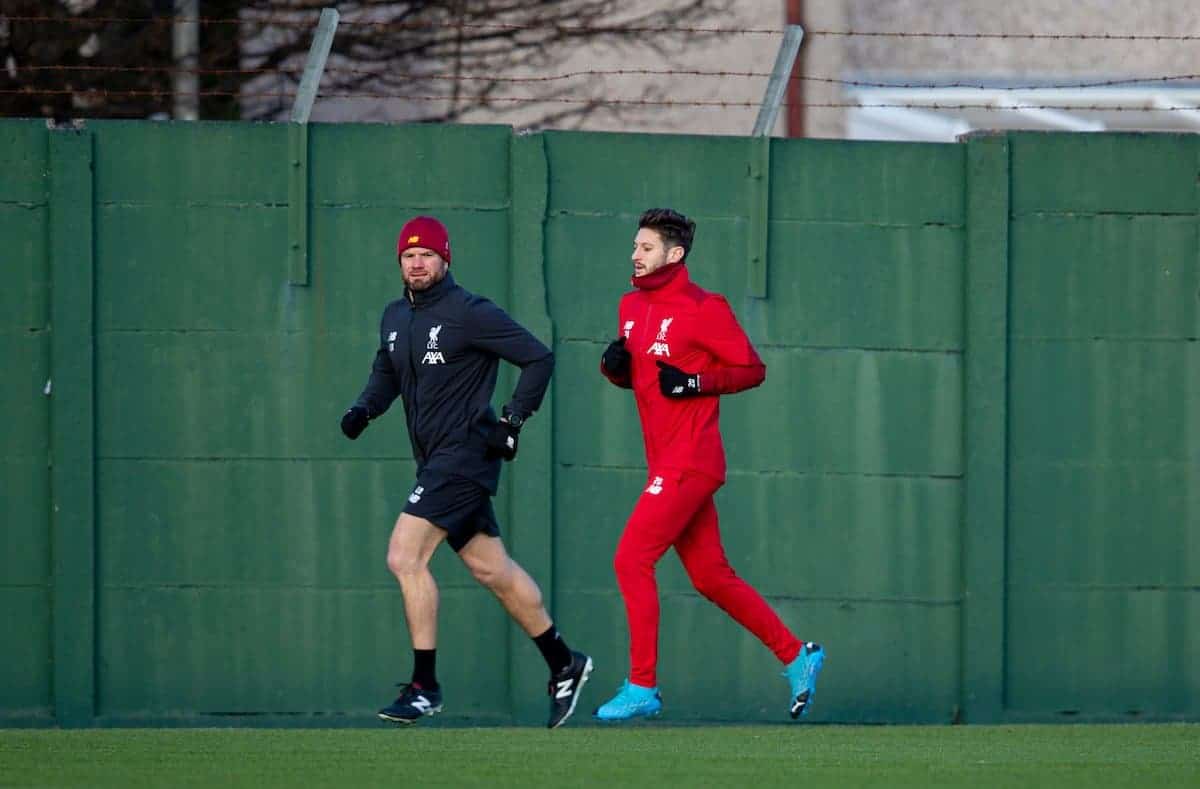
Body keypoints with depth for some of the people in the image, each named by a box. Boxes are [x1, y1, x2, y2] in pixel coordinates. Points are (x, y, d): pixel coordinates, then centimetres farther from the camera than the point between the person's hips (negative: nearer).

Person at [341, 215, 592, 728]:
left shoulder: (470, 314, -11)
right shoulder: (395, 317, 13)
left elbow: (539, 358, -9)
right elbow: (387, 372, 28)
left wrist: (512, 420, -15)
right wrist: (365, 408, 8)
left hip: (466, 451, -8)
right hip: (436, 459, 8)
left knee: (405, 556, -16)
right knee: (491, 569, 13)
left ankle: (425, 687, -13)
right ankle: (563, 664, 25)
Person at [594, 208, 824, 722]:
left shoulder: (703, 309, -10)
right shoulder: (632, 306, 14)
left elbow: (752, 369, -8)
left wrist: (694, 382, -20)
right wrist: (614, 365, 2)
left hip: (689, 462, -9)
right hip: (665, 463, 9)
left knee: (631, 560, -13)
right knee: (711, 577, 12)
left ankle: (642, 688, -8)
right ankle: (796, 656, 22)